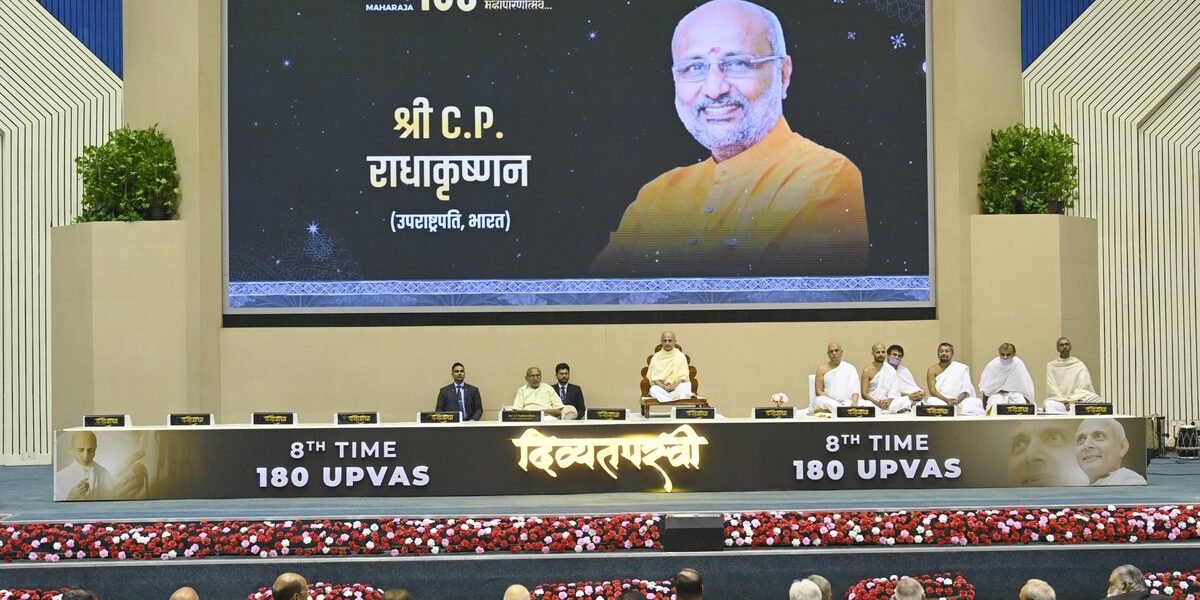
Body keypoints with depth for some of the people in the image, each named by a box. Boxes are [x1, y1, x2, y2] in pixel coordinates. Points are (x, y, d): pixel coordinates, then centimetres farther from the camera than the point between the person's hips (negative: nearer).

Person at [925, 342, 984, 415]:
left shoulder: (962, 368, 10)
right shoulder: (932, 370, 8)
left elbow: (965, 389, 0)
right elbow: (932, 390, -5)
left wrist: (958, 400, -21)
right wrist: (947, 400, -23)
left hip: (959, 401, 1)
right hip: (940, 400, -1)